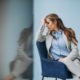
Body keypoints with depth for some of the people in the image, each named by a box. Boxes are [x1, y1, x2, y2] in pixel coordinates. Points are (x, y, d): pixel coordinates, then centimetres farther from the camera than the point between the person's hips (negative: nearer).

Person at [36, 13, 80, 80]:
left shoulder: (68, 32, 6)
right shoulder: (48, 34, 17)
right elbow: (38, 39, -1)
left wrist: (66, 59, -16)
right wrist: (43, 26, 0)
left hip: (70, 59, 0)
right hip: (57, 60, 1)